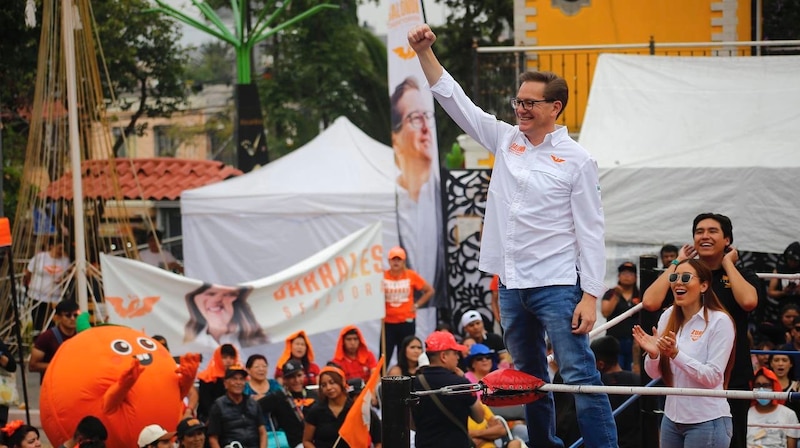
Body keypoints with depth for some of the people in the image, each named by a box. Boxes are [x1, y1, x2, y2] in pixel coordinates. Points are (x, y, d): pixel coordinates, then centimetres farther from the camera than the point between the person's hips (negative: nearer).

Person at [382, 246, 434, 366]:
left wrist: (417, 305, 2)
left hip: (407, 322, 1)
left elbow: (430, 291, 8)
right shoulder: (382, 276, -5)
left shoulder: (411, 275, -1)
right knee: (385, 355, -7)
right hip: (388, 322, -1)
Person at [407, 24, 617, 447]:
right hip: (511, 285, 6)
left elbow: (590, 233, -7)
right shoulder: (506, 140, 9)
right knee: (528, 379, 13)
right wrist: (424, 51, -1)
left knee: (580, 375, -11)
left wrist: (591, 296, -13)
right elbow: (453, 99, 10)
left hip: (556, 285, -6)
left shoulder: (576, 160, -6)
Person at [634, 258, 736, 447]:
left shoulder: (719, 321, -11)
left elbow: (713, 377, -16)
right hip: (672, 418, 6)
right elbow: (654, 373, 8)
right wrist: (653, 354, -13)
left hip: (707, 422, -6)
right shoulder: (668, 317, 5)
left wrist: (675, 354, -26)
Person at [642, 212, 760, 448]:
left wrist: (727, 263, -7)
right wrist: (677, 263, -2)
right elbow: (650, 302, -9)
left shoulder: (743, 276, 5)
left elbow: (748, 301, -19)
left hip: (732, 377, -2)